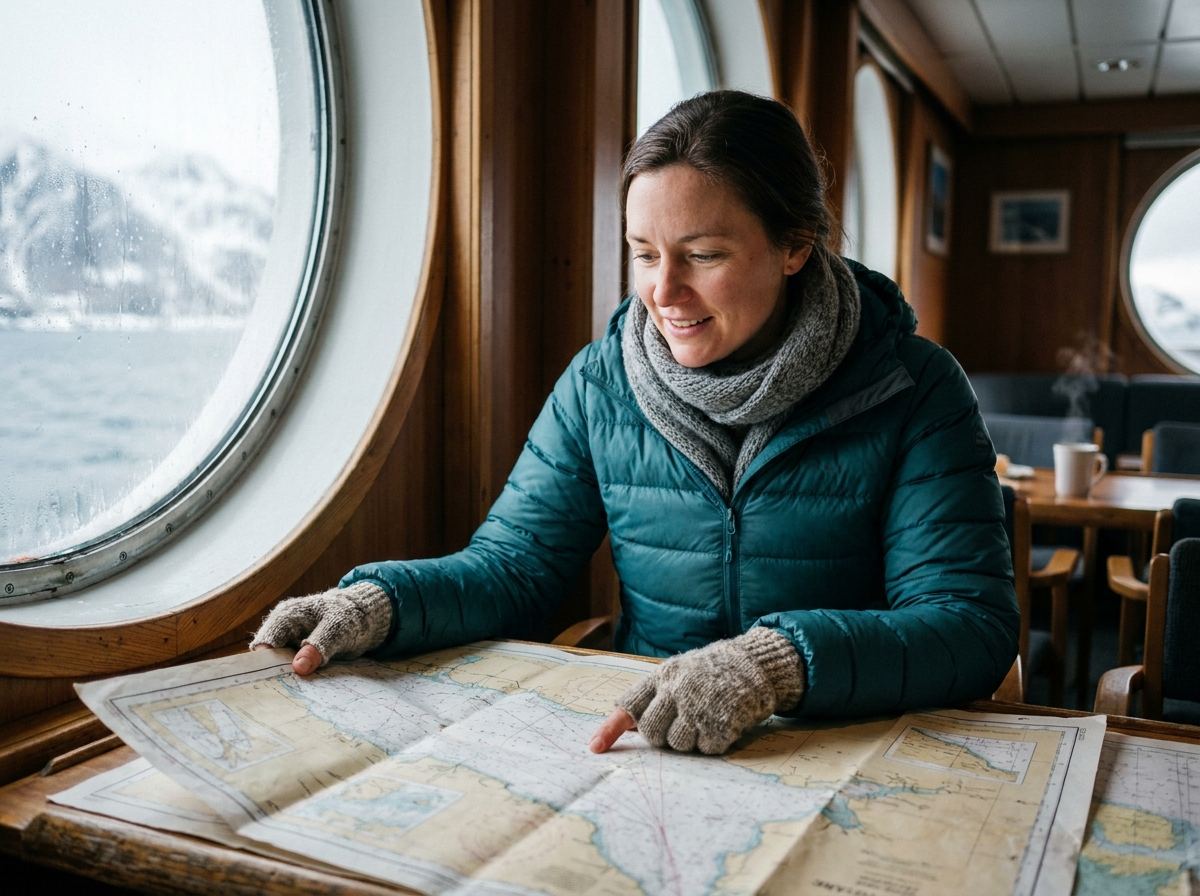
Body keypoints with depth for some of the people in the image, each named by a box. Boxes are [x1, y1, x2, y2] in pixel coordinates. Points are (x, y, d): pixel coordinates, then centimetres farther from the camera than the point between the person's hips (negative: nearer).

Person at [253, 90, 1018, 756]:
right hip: (639, 745, 0)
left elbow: (973, 624, -16)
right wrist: (379, 601, -17)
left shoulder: (915, 393, -9)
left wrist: (780, 662, -34)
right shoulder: (599, 384, 1)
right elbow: (514, 567, 3)